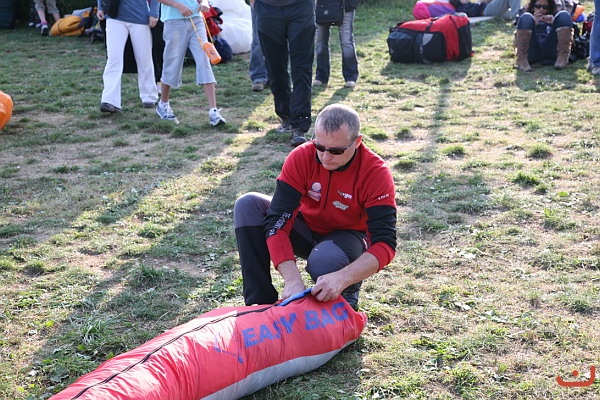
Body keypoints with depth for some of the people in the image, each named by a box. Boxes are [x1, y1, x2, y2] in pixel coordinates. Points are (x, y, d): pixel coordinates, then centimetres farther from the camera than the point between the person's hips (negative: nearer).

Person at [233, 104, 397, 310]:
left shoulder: (376, 173, -26)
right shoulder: (301, 157, -22)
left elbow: (384, 244, -30)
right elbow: (277, 221, -27)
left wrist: (342, 279, -47)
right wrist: (292, 280, -41)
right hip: (306, 229, 3)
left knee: (325, 262, -39)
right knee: (248, 205, -21)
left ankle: (347, 293, 0)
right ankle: (261, 301, -19)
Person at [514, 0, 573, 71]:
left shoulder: (553, 18, 30)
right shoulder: (525, 19, 26)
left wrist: (554, 22, 2)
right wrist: (533, 23, -3)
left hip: (551, 52, 1)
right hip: (532, 53, -1)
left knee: (564, 15, -9)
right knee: (526, 17, -16)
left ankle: (563, 57, -26)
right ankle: (522, 59, -30)